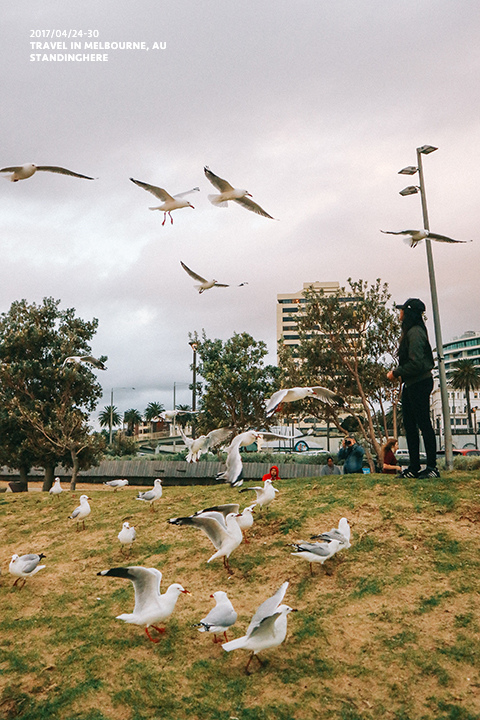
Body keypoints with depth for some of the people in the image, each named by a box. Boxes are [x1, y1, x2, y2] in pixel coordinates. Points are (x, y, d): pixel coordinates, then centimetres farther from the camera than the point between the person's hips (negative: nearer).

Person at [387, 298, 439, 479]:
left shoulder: (415, 332, -17)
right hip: (411, 384, 10)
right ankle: (414, 467, 19)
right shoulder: (409, 331, 15)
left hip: (420, 383, -10)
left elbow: (416, 363, -22)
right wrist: (399, 372, 7)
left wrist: (396, 373, -12)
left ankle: (432, 467, 7)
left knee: (424, 424, -3)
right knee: (409, 425, 11)